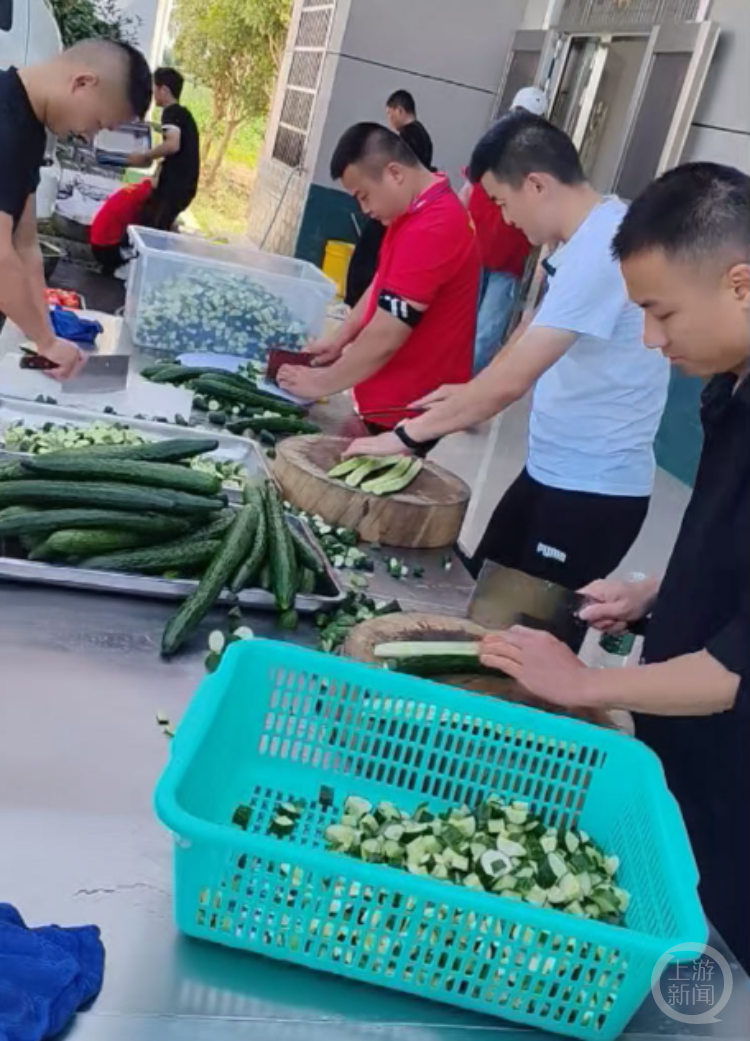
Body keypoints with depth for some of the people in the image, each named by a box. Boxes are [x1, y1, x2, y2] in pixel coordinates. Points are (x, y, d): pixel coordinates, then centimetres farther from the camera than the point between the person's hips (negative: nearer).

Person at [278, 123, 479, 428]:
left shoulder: (431, 231, -25)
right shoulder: (421, 210, 8)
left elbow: (384, 339, -25)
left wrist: (320, 383, -13)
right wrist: (339, 340, 8)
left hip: (408, 411, -9)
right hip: (395, 398, 9)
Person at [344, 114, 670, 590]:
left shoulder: (600, 250, -25)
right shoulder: (595, 233, 7)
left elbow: (511, 380, -27)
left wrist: (404, 435, -18)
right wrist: (472, 391, 14)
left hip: (593, 489, -9)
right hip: (552, 470, 9)